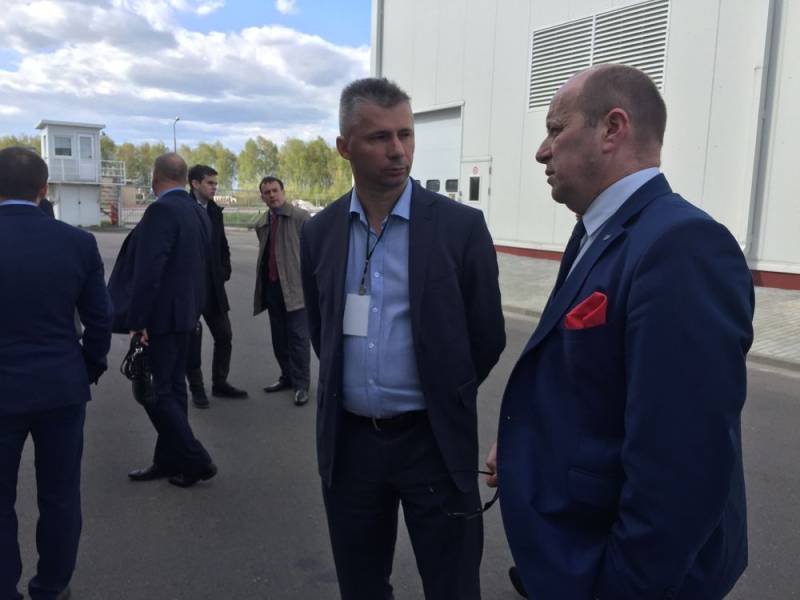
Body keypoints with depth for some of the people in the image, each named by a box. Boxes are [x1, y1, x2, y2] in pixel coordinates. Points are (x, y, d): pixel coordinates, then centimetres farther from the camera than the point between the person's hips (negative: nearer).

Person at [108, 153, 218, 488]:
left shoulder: (161, 211, -18)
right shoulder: (198, 212, 9)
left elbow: (148, 270, -23)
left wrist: (136, 320, -19)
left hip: (161, 316, -9)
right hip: (185, 313, 9)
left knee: (153, 391, -1)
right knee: (172, 388, 15)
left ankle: (196, 461, 3)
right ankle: (168, 460, 24)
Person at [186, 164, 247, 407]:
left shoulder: (215, 211, 8)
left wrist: (225, 271, 6)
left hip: (214, 286, 6)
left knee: (224, 335, 10)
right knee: (192, 339, 3)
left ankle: (220, 383, 24)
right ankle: (196, 389, 17)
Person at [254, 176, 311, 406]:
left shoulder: (300, 217, -6)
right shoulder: (261, 223, 14)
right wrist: (261, 282, 17)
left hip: (295, 286, -6)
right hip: (271, 286, 7)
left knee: (298, 337, -3)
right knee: (279, 337, 14)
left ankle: (301, 384, 6)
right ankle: (287, 377, 28)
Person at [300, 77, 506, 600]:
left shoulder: (461, 227, -9)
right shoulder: (320, 232, 2)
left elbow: (488, 337, -2)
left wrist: (439, 403, 8)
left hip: (433, 442, -3)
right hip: (347, 441, 3)